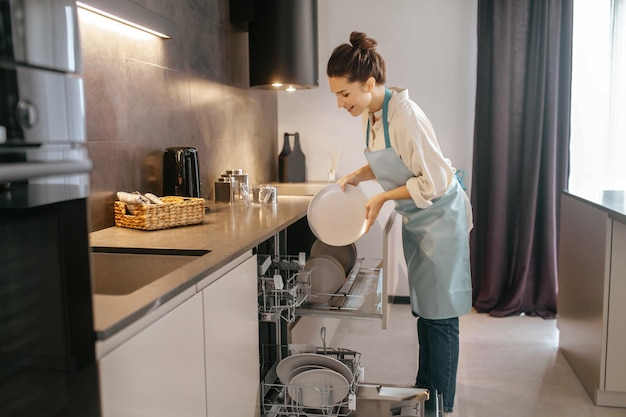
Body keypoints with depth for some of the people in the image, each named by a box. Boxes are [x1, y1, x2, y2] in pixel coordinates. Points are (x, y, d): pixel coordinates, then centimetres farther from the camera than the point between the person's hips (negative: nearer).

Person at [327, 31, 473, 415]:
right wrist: (356, 176, -3)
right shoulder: (371, 114, 0)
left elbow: (434, 181, -25)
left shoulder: (405, 115, -26)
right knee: (423, 308, 18)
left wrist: (382, 198, -20)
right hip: (415, 219, 9)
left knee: (439, 314, 1)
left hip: (440, 217, -9)